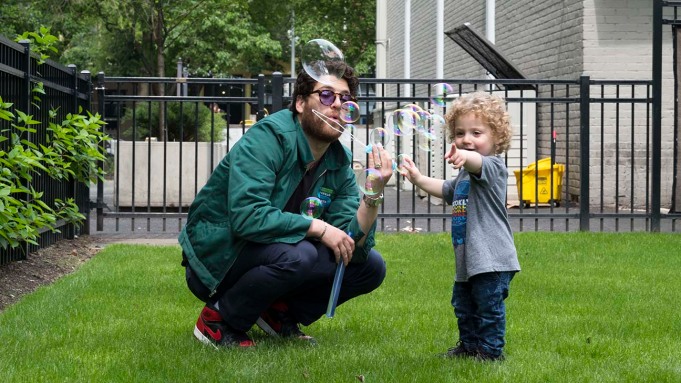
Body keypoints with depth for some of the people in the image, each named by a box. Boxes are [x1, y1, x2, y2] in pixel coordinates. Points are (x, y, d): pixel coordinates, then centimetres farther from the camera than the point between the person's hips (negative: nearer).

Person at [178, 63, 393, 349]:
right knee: (297, 254, -35)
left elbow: (354, 246, -7)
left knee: (371, 266, -1)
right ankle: (219, 320, -12)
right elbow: (246, 215, -34)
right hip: (215, 265, -7)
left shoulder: (339, 163, 1)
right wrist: (318, 227, -27)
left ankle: (280, 313, 9)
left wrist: (373, 194, -22)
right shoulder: (268, 137, -20)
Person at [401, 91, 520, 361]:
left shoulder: (493, 166, -14)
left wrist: (465, 157, -61)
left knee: (489, 306, -4)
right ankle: (469, 345, 33)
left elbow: (480, 162, -38)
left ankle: (491, 350, 7)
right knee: (463, 304, 19)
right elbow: (446, 190, 35)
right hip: (468, 258, 10)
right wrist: (419, 179, 22)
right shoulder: (465, 174, 17)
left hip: (492, 258, -10)